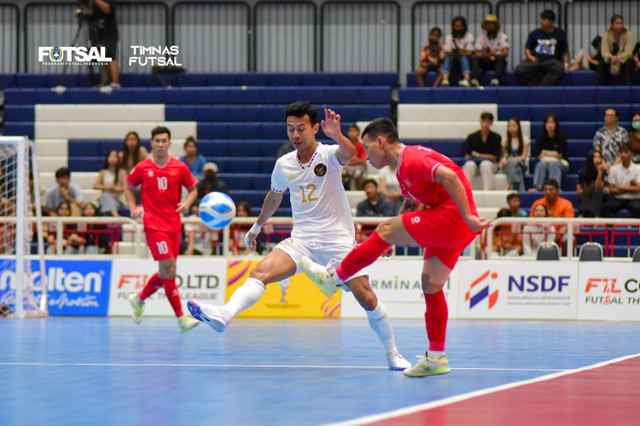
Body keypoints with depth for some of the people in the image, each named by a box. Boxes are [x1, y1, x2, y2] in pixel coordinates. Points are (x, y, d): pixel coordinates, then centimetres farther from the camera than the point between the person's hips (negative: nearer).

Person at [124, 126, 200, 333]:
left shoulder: (180, 167, 3)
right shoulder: (142, 168, 0)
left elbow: (193, 189, 14)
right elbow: (128, 187, 15)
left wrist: (187, 203, -6)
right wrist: (133, 208, 0)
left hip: (174, 225, 4)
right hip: (154, 224, -4)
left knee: (166, 273, 10)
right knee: (169, 270, -13)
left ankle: (139, 299, 36)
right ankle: (181, 318, -12)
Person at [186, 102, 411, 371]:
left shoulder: (328, 154, -9)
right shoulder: (283, 165, 5)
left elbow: (348, 154, -34)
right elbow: (274, 196, 25)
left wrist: (337, 136, -55)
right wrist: (257, 226, 33)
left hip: (338, 240, -3)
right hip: (301, 239, 3)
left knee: (366, 298, -8)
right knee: (261, 272, -22)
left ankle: (392, 354, 11)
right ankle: (224, 314, -42)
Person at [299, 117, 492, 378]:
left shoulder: (412, 159, -14)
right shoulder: (403, 169, 19)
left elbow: (449, 176, -27)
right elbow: (412, 203, 30)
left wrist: (467, 217, -30)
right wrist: (394, 239, 25)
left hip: (452, 217, -10)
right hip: (454, 229, 10)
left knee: (384, 231, -5)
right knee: (431, 285, 12)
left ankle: (335, 277, 11)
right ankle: (436, 358, 15)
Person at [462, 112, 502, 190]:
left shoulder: (496, 137, 6)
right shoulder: (471, 137, 8)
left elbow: (494, 157, 2)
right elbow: (467, 156, 3)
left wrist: (477, 155, 0)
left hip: (491, 164, -1)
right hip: (473, 161, 1)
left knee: (485, 164, -38)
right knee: (469, 165, -35)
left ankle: (487, 191, -47)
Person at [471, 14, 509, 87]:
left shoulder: (503, 37, 3)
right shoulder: (481, 37, 8)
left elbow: (505, 53, -11)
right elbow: (477, 53, -3)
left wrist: (495, 54, -30)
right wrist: (483, 55, -27)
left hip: (497, 62, -1)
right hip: (485, 63, 1)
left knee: (501, 58, -34)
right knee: (474, 58, -27)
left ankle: (495, 80, -51)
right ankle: (474, 80, -46)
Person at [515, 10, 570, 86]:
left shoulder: (560, 33, 13)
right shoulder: (535, 33, 16)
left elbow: (565, 52, 15)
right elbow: (527, 48, 17)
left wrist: (566, 64, 0)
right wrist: (530, 56, -5)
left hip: (550, 61, -1)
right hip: (534, 60, 1)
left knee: (559, 68, -38)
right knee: (519, 70, -30)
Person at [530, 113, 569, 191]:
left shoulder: (561, 137, -3)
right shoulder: (540, 137, 2)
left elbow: (560, 154, -8)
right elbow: (537, 155, -5)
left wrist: (546, 153, -3)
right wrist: (554, 154, -10)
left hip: (560, 163, -1)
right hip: (544, 162, 1)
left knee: (553, 164, -34)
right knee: (541, 165, -32)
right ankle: (536, 187, -51)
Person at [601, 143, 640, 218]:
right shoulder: (613, 169, 6)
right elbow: (612, 190, 0)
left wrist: (621, 188, -3)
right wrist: (630, 189, -6)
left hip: (633, 199, -1)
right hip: (618, 199, 1)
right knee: (605, 207, -30)